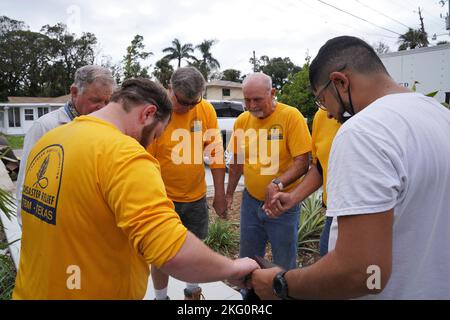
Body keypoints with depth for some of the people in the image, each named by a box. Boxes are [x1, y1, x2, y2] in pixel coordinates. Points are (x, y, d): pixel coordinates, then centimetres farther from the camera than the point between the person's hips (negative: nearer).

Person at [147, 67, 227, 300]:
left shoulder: (206, 110, -6)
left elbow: (215, 152, -1)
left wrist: (219, 194, 0)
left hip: (196, 196, 3)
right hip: (163, 199, -3)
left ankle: (193, 291, 42)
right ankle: (160, 296, 33)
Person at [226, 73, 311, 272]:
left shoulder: (291, 116, -15)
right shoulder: (242, 120, 0)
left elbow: (302, 162, -18)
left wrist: (277, 184, -32)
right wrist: (229, 194, 11)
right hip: (250, 200, 4)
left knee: (284, 266, 10)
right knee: (247, 261, 18)